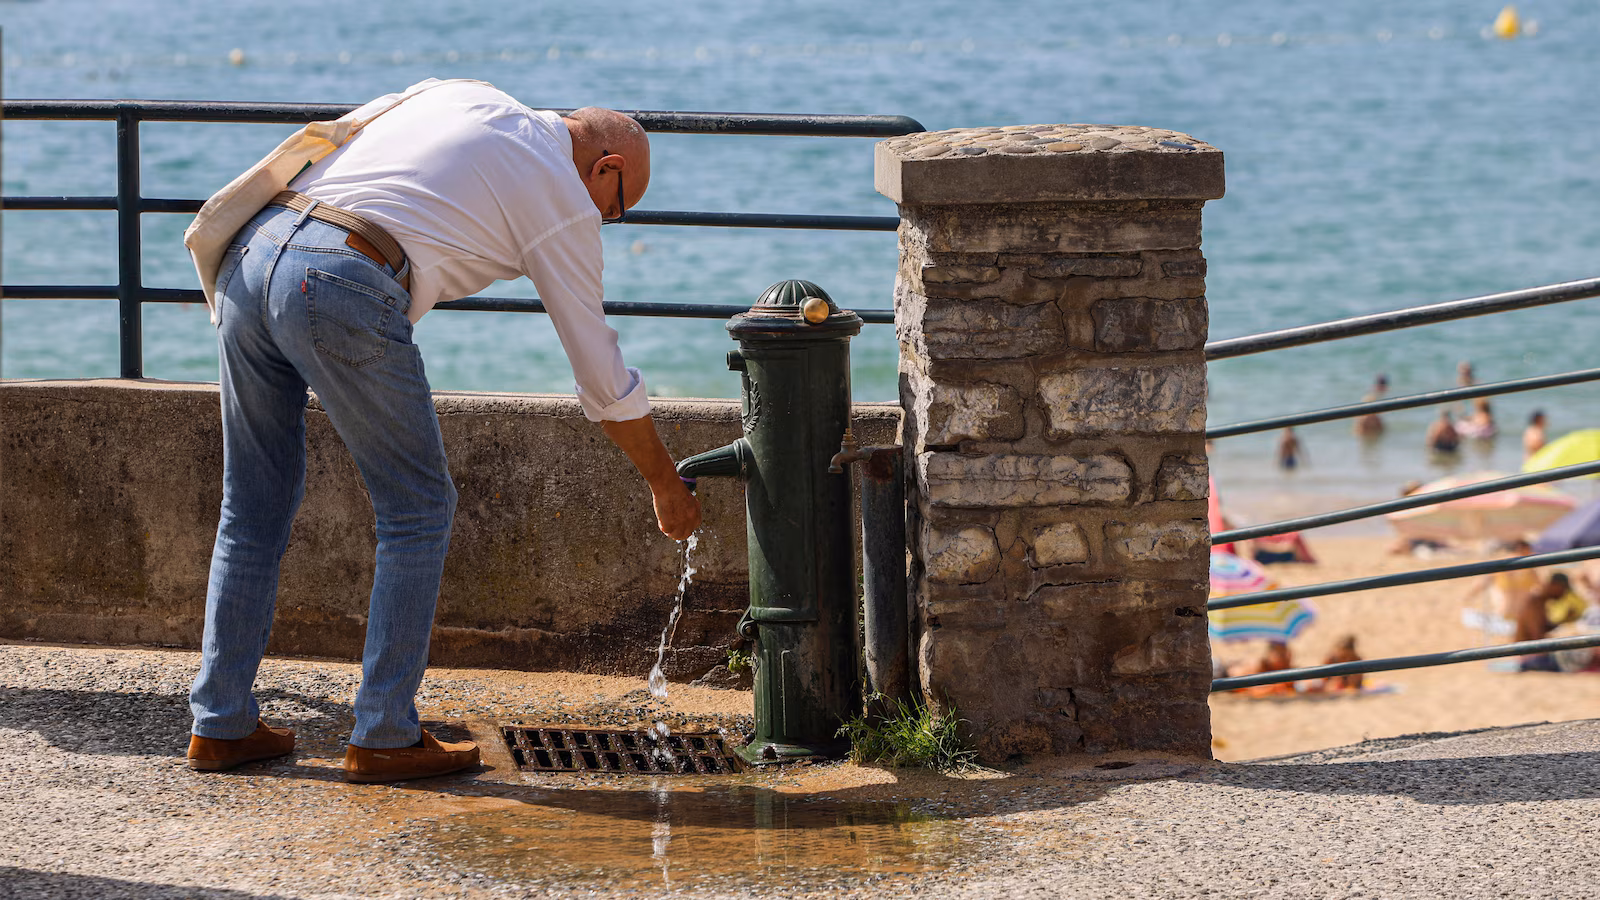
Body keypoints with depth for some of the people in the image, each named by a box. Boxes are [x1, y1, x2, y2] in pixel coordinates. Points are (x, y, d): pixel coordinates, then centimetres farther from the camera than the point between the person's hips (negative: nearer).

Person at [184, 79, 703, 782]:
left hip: (250, 253, 7)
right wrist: (666, 487, 28)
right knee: (419, 508, 10)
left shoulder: (465, 94, 28)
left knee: (255, 507, 17)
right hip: (345, 291, -7)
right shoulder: (565, 199, 11)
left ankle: (221, 724, 21)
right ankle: (385, 736, 10)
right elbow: (602, 379, 17)